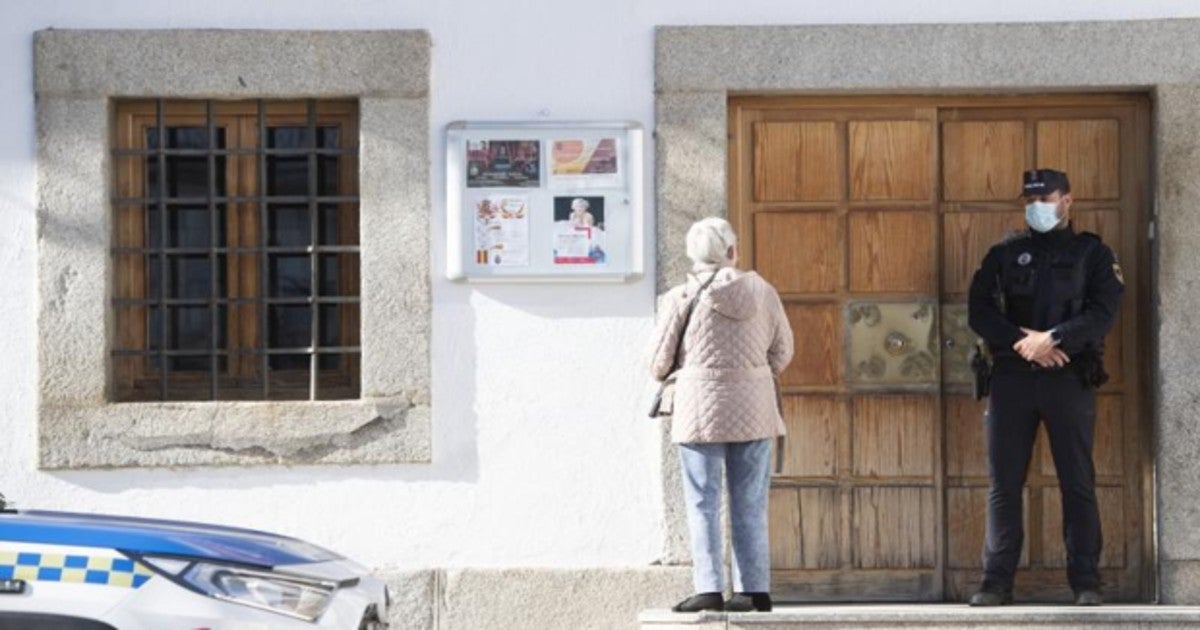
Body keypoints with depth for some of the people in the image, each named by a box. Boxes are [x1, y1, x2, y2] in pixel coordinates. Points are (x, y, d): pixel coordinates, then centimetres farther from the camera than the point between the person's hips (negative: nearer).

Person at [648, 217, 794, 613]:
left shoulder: (682, 298, -6)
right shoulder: (762, 293, 2)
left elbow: (660, 362, -2)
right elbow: (782, 351, 9)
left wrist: (665, 377, 21)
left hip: (701, 409, -3)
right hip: (754, 409, 3)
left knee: (703, 506, 2)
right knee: (750, 506, 8)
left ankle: (709, 589, -3)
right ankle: (755, 590, 8)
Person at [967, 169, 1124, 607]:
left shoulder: (1092, 253, 8)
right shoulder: (1005, 253, 12)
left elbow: (1102, 314, -4)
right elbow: (979, 312, 2)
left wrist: (1051, 339, -17)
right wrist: (1023, 343, -12)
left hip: (1069, 377, -1)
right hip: (1012, 376, 1)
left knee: (1078, 483, 0)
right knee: (1004, 484, 0)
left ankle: (1086, 582, 4)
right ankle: (996, 582, 4)